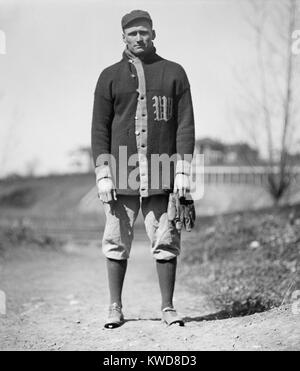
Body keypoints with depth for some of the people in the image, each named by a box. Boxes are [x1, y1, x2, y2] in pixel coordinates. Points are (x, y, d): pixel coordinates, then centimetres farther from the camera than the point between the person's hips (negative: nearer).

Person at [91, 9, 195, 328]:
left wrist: (183, 170, -4)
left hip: (162, 175, 0)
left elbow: (185, 124, 5)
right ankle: (115, 308, 15)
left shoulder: (174, 72, 9)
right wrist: (103, 173, -3)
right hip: (121, 174, 1)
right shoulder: (110, 76, 10)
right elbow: (100, 128, 7)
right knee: (117, 242, 3)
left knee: (166, 242, 1)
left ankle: (168, 308, 12)